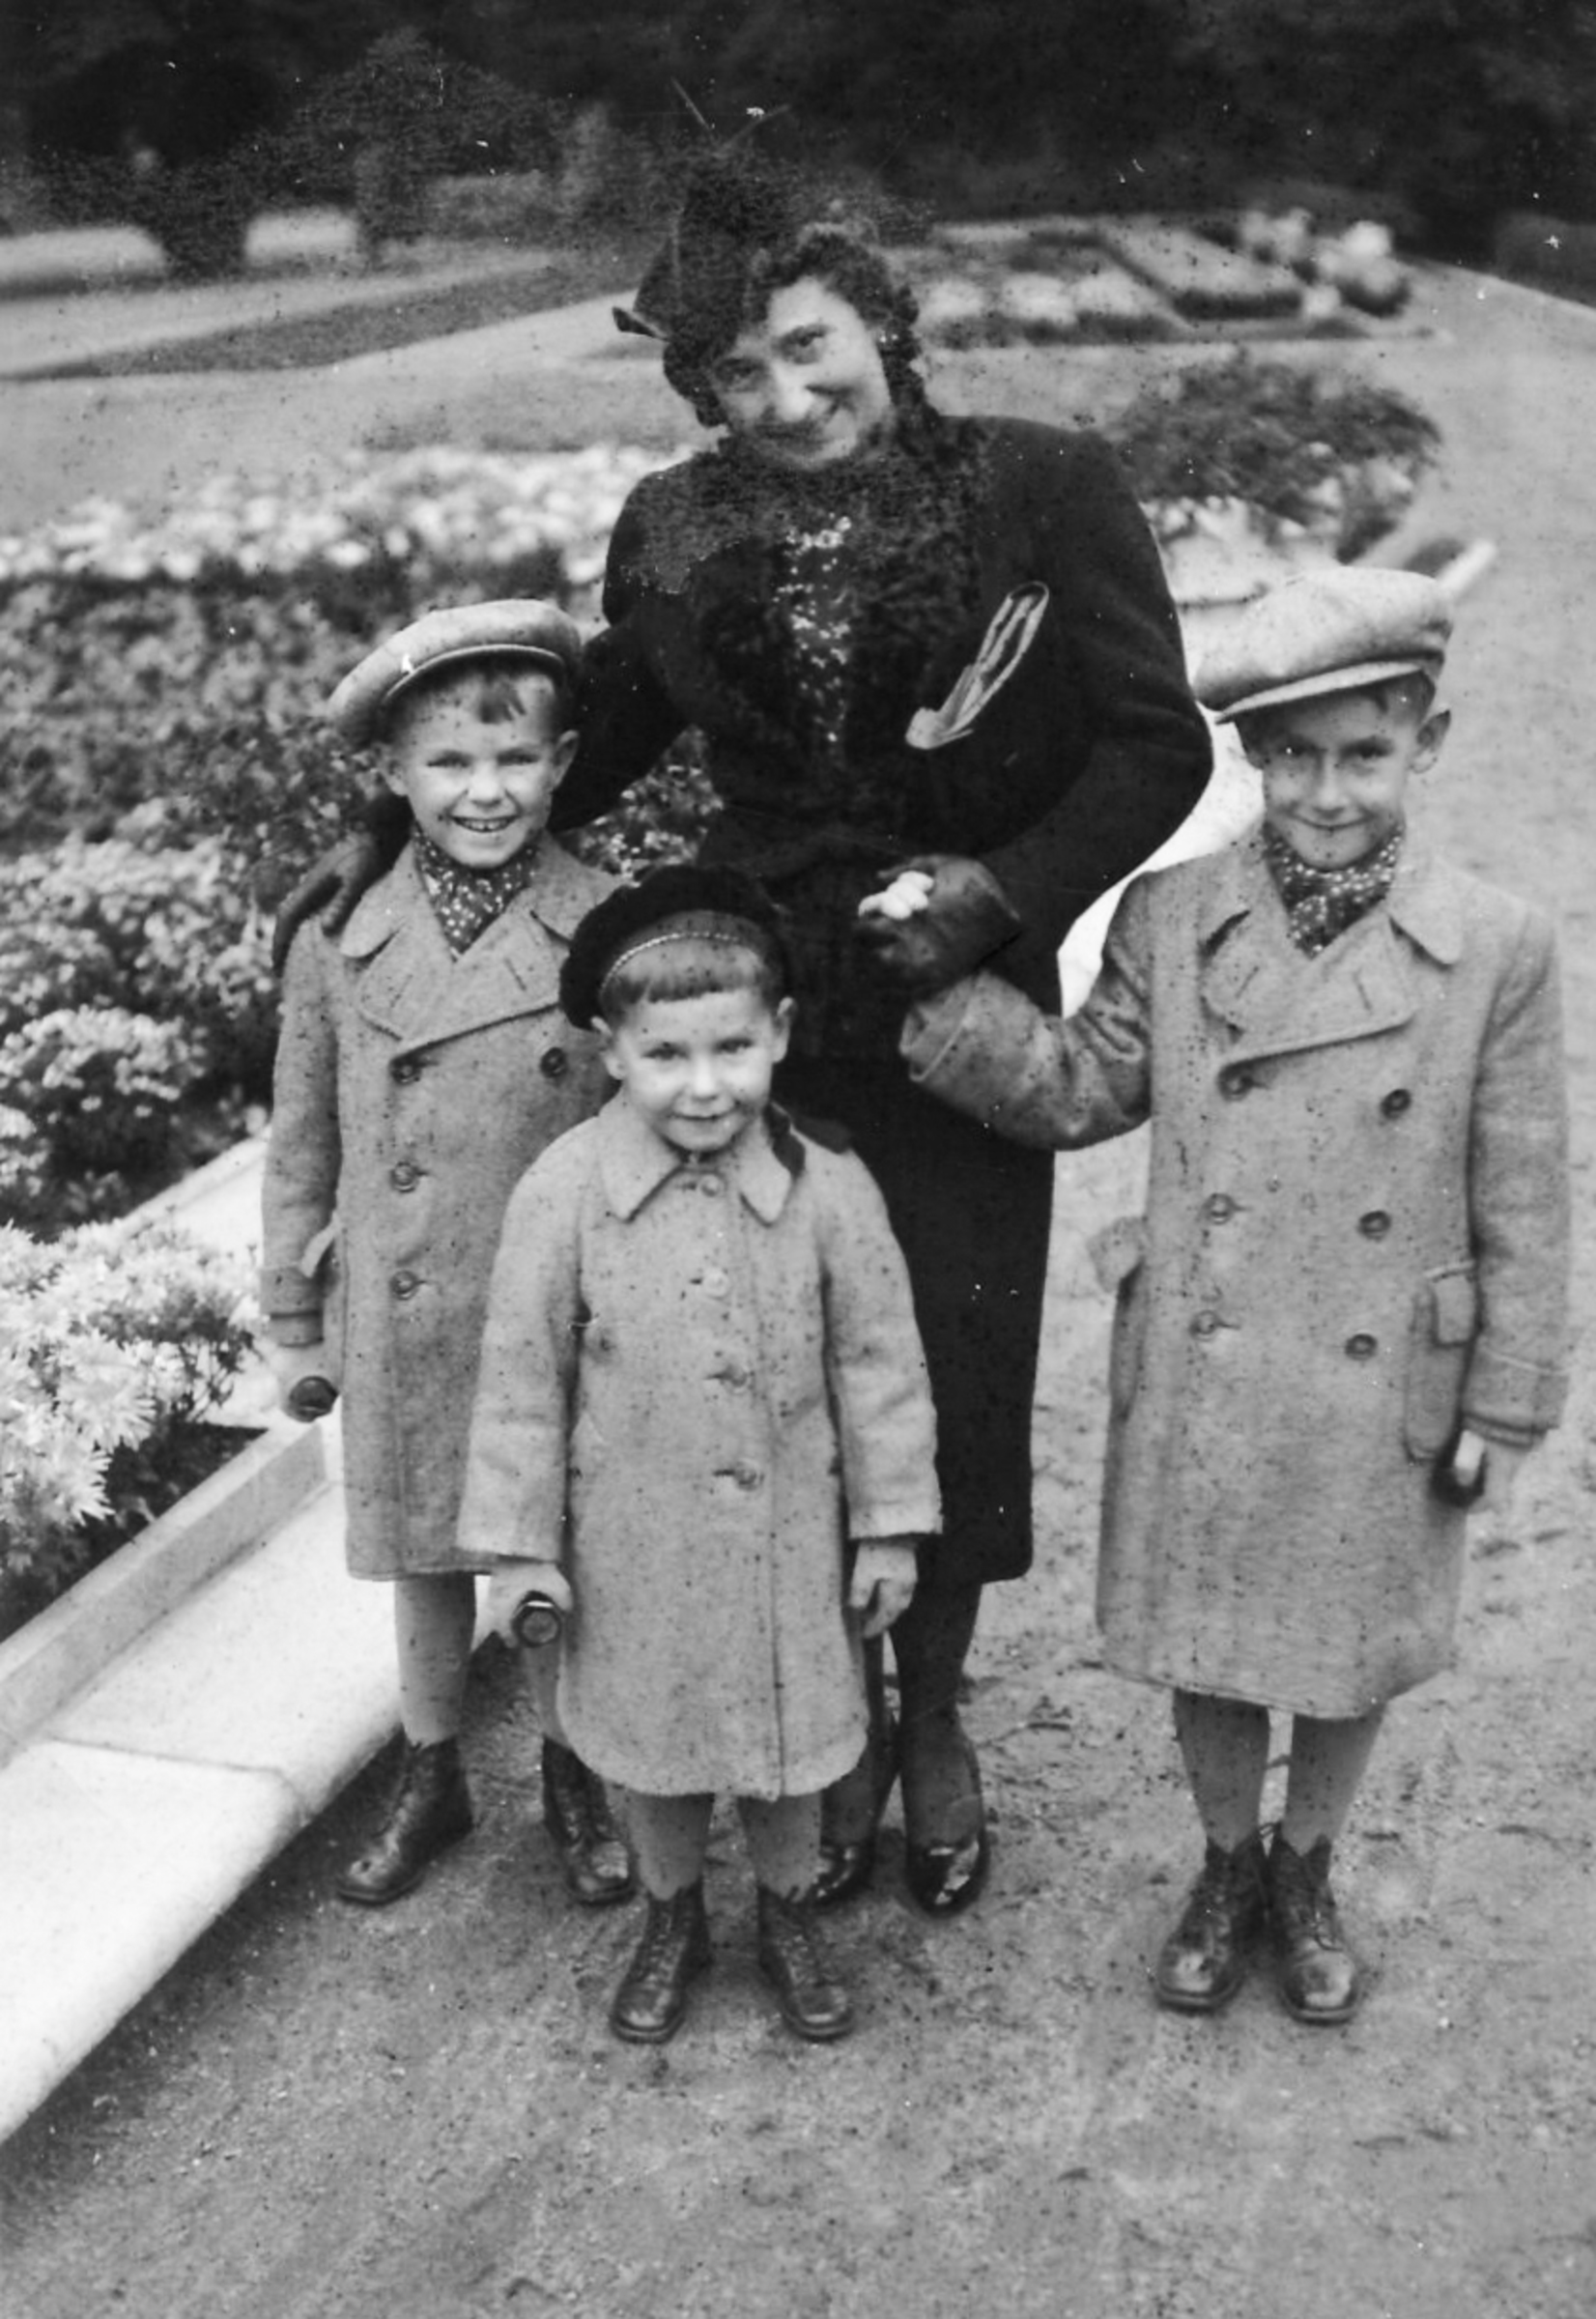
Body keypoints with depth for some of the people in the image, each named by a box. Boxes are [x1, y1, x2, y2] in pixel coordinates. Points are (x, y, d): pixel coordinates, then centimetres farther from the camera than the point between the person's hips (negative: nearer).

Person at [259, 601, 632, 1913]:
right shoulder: (341, 941, -5)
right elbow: (302, 1148, 5)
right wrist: (294, 1327, 8)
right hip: (403, 1331, 2)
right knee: (425, 1558, 17)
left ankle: (573, 1774, 37)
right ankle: (433, 1777, 39)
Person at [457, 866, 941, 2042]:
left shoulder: (829, 1188, -13)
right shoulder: (563, 1192, -15)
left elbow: (878, 1361, -4)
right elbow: (522, 1374, -7)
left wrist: (892, 1525, 0)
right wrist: (517, 1542, -4)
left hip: (790, 1536, 0)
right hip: (634, 1543, 0)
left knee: (791, 1740, 17)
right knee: (652, 1745, 18)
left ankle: (789, 1919, 43)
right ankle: (673, 1921, 44)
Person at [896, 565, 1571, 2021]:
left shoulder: (1500, 949, -9)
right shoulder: (1170, 920, -4)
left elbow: (1523, 1206, -4)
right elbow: (1081, 1094, 2)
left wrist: (1505, 1406, -2)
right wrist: (942, 980, -11)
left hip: (1384, 1398, -1)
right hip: (1197, 1387, 1)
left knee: (1351, 1665, 17)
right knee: (1206, 1655, 16)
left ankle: (1306, 1875, 44)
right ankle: (1227, 1870, 43)